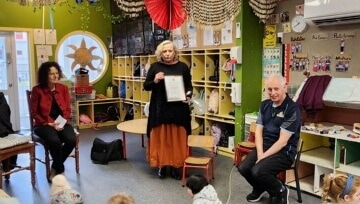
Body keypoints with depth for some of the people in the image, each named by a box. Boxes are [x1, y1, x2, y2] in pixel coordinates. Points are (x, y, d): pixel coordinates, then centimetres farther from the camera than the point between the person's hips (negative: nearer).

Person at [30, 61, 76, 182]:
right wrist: (49, 123, -13)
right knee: (55, 141, -33)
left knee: (71, 140, -26)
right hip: (43, 124, -3)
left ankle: (55, 168, -2)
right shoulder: (37, 90, -6)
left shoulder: (63, 88, 4)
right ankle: (60, 170, -6)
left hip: (61, 123, 3)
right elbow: (34, 112, -3)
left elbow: (68, 109, 7)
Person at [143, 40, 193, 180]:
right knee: (160, 139, 6)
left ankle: (176, 167, 19)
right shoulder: (155, 67, 2)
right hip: (160, 109, 0)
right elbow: (146, 86, 5)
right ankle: (161, 166, 20)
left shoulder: (183, 67, 3)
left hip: (178, 109, 0)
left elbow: (189, 86, 8)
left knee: (177, 139, 6)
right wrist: (154, 81, -15)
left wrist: (188, 96, -12)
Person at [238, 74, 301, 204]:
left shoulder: (292, 109, -15)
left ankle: (280, 191, 4)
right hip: (264, 146, 6)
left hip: (284, 152, -6)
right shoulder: (265, 105, 6)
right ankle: (260, 188, 19)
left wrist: (263, 157, -21)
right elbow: (258, 130, 3)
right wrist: (260, 153, -13)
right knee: (243, 168, -14)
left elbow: (283, 141, -19)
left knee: (258, 171, -27)